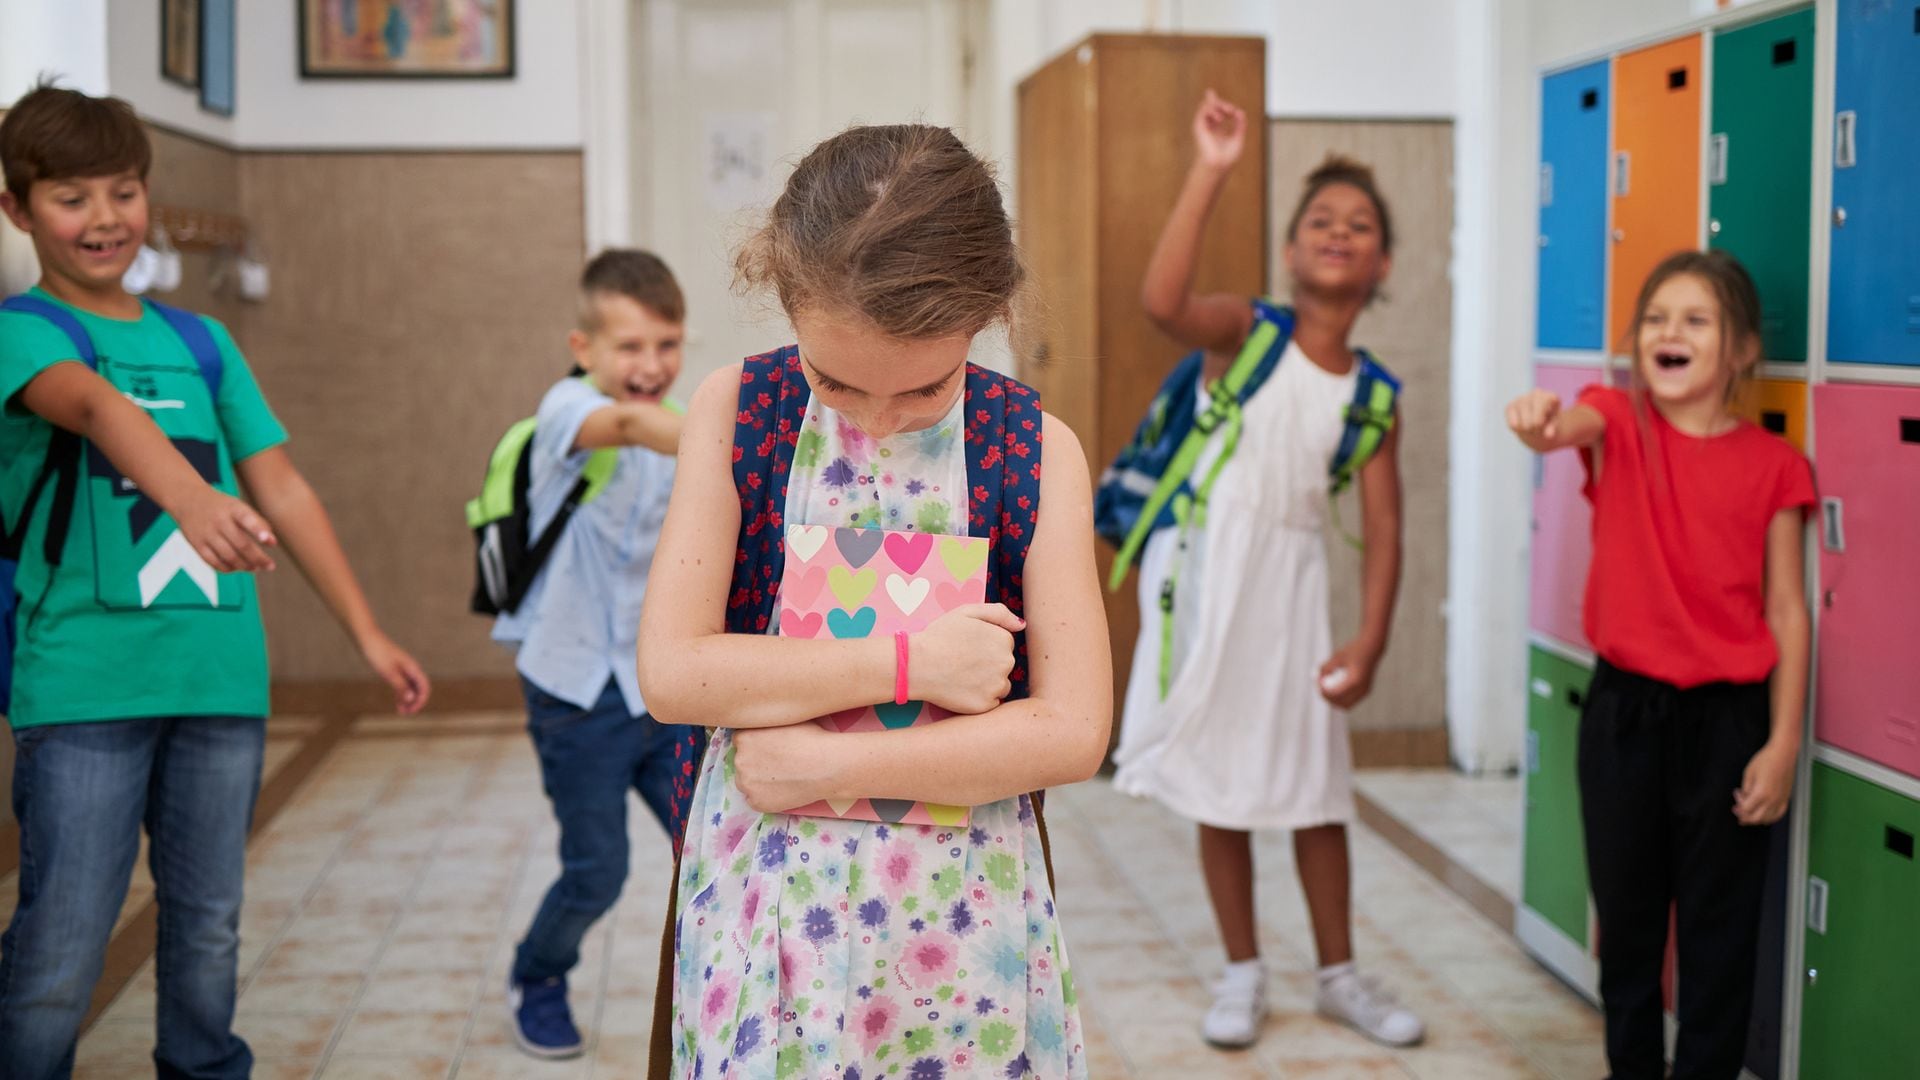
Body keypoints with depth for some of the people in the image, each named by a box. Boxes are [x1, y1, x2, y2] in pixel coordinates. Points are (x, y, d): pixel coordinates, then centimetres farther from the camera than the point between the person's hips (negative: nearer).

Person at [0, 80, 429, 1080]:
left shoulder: (201, 342, 16)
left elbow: (283, 489, 14)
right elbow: (94, 403, -23)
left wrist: (368, 632, 10)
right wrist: (191, 496, -44)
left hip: (222, 678, 5)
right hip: (84, 685, -4)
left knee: (208, 929, 12)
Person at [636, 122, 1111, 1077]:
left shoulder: (1037, 450, -7)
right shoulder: (736, 413, -6)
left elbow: (1072, 730, -12)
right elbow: (671, 670, -13)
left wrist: (825, 763, -16)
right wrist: (908, 662, -18)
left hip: (961, 911, 0)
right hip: (763, 892, 0)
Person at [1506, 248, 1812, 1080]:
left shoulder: (1773, 464, -3)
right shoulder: (1619, 422, -2)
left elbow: (1787, 611, -2)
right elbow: (1570, 425, -27)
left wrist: (1782, 743, -7)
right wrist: (1539, 421, -52)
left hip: (1727, 715, -1)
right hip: (1623, 707, 1)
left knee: (1719, 928, 6)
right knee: (1626, 916, 15)